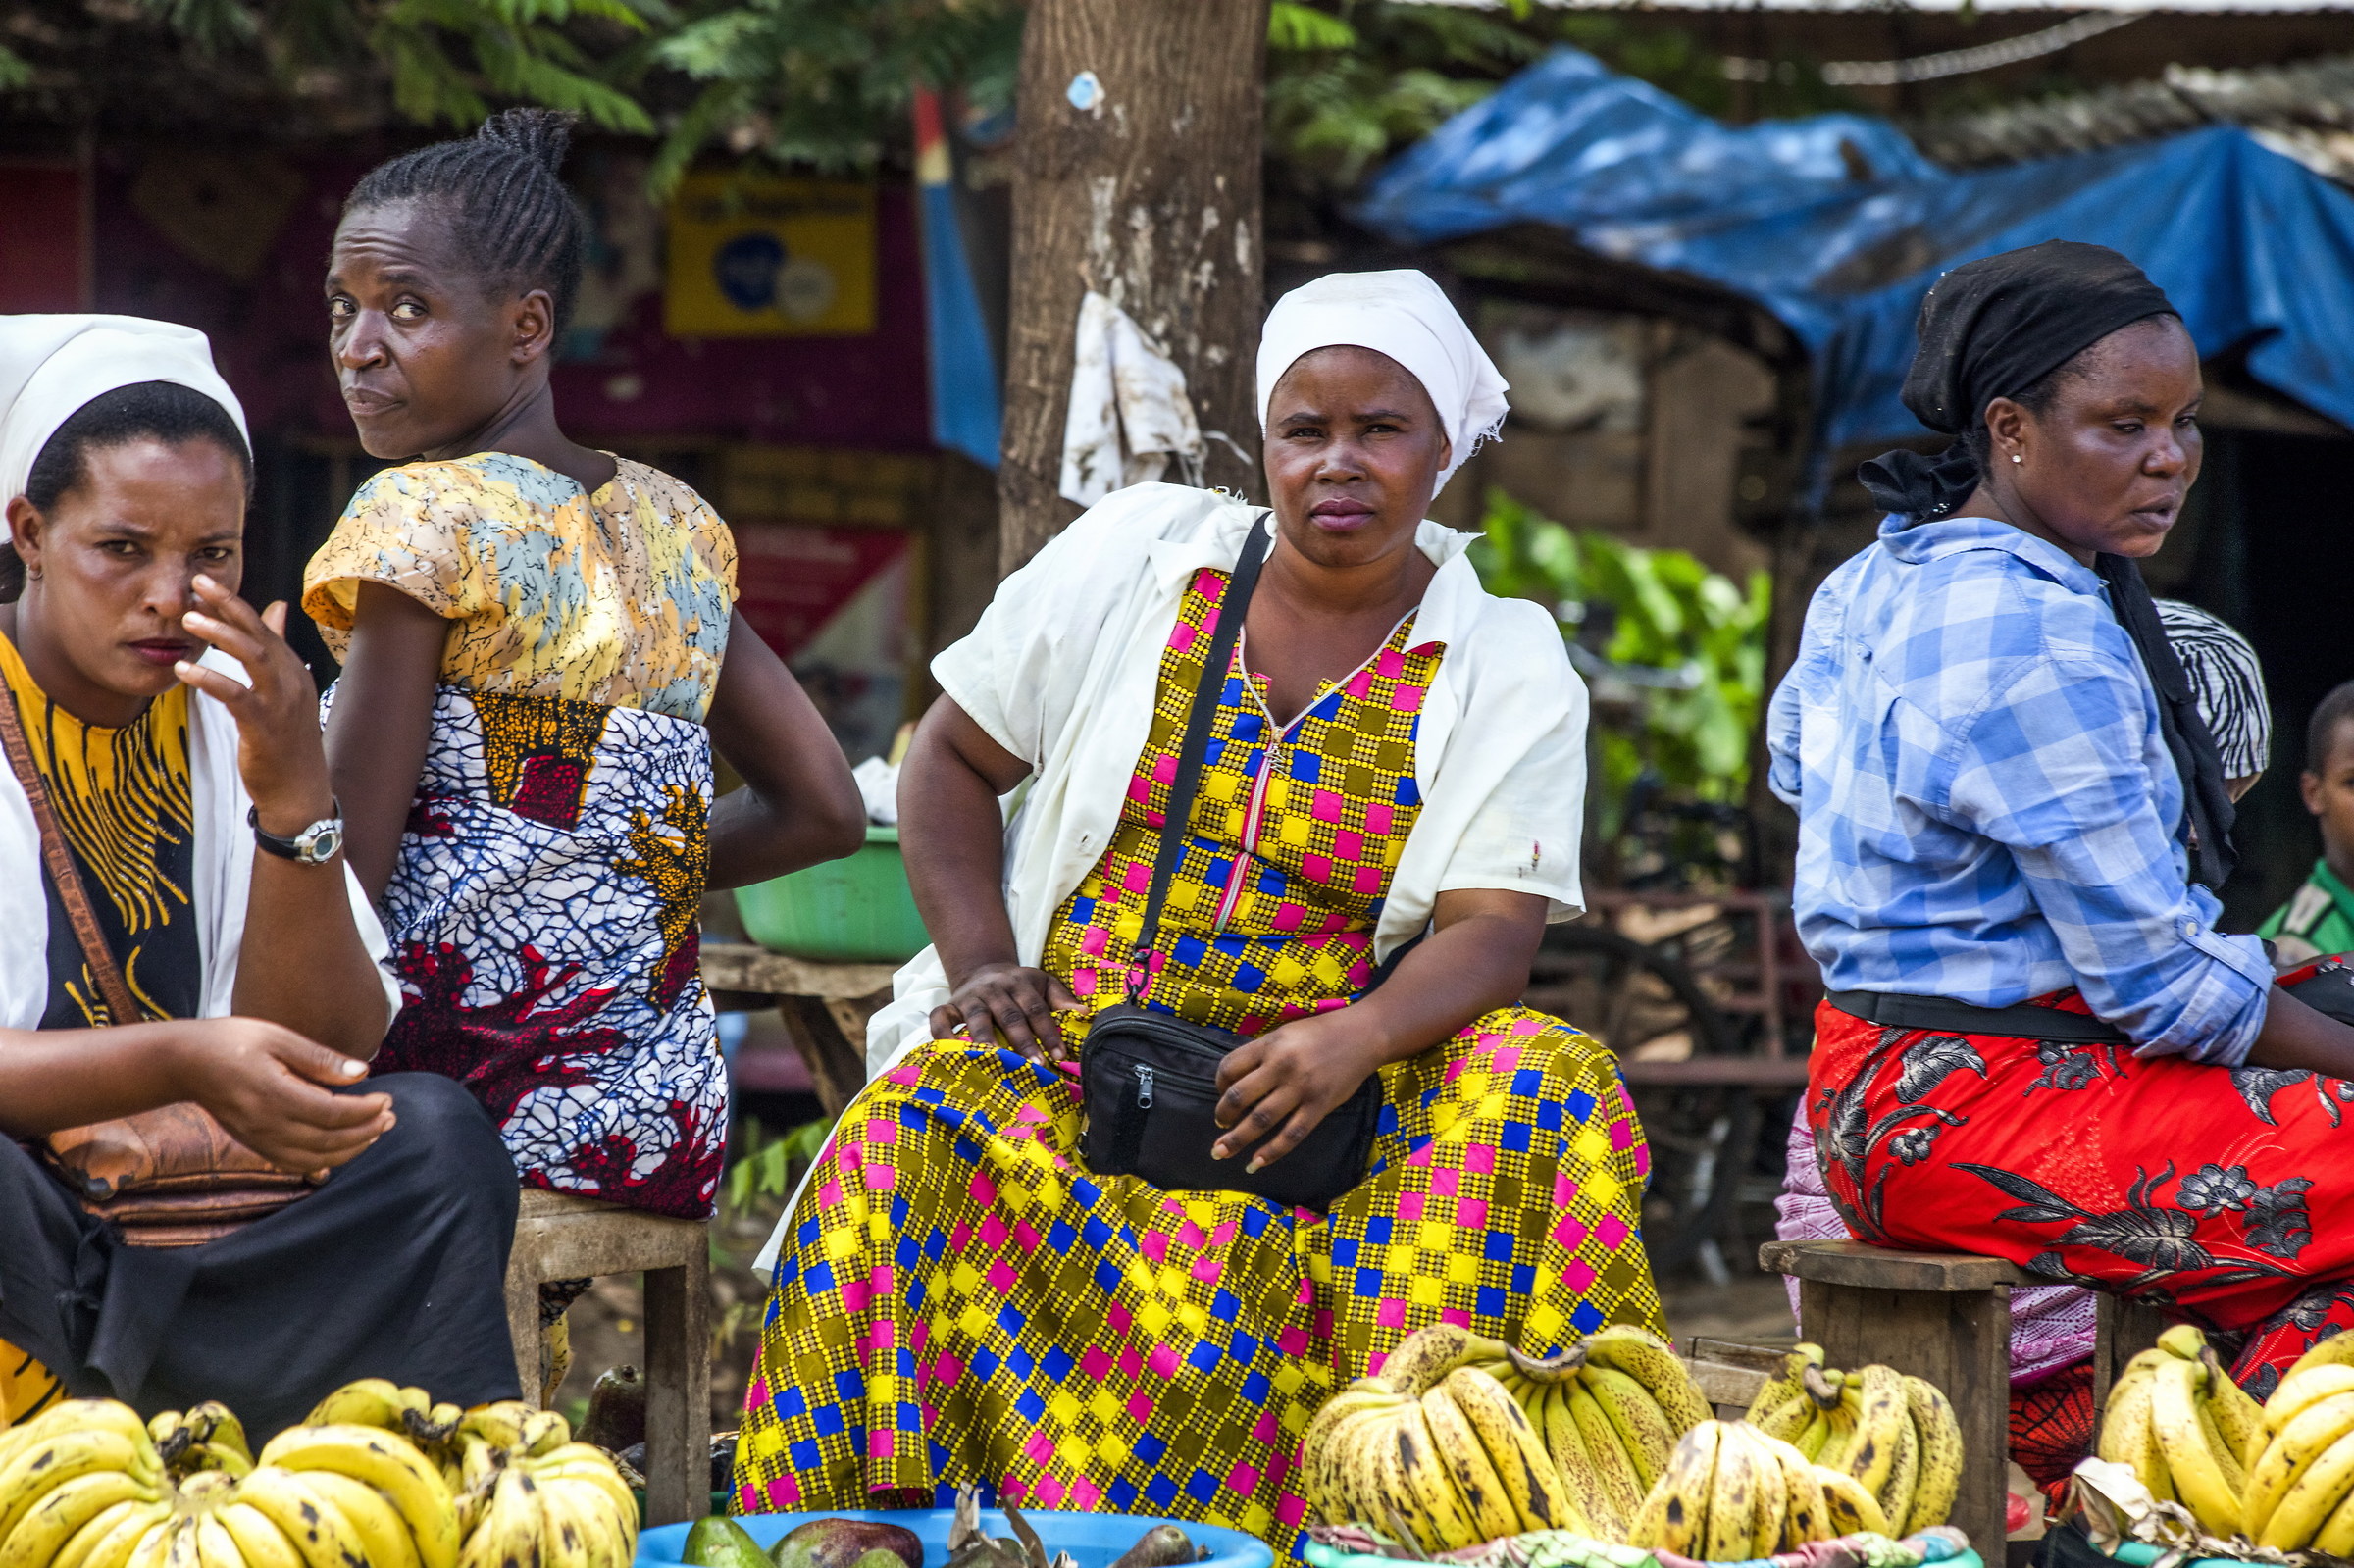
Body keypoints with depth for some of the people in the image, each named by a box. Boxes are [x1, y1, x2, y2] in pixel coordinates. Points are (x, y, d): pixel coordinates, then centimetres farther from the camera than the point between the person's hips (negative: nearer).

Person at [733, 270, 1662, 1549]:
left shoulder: (1506, 669, 3)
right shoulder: (1133, 557, 7)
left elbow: (1495, 929, -7)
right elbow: (951, 761, 13)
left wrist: (1353, 1040, -28)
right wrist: (979, 963, -4)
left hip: (1323, 1079, 0)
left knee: (1541, 1089, -30)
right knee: (907, 1150, -32)